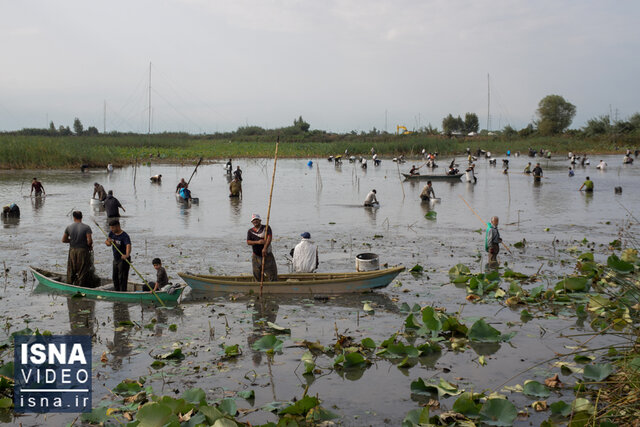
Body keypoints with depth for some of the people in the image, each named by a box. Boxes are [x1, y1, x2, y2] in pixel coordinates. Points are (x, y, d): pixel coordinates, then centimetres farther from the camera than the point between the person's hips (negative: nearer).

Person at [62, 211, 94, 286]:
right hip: (83, 251, -3)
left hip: (72, 251, 3)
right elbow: (89, 240, -17)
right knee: (83, 271, 6)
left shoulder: (69, 228, -1)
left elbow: (64, 240, 4)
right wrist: (90, 246, 3)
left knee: (71, 271, 17)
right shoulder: (86, 227, -11)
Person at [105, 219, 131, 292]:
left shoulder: (124, 236, -23)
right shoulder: (112, 233, 2)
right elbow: (107, 243, 11)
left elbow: (128, 246, -40)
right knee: (115, 277, 16)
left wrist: (127, 255, -59)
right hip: (115, 259, 9)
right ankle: (117, 292, 29)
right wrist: (108, 241, -15)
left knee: (122, 277, -9)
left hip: (123, 259, -9)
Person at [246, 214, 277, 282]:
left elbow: (269, 237, -14)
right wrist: (258, 242, -20)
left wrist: (265, 248, -26)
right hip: (256, 255, 2)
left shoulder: (266, 228, 1)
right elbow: (248, 242, -2)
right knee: (257, 274, 5)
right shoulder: (250, 231, 9)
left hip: (267, 254, -2)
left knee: (271, 272, -5)